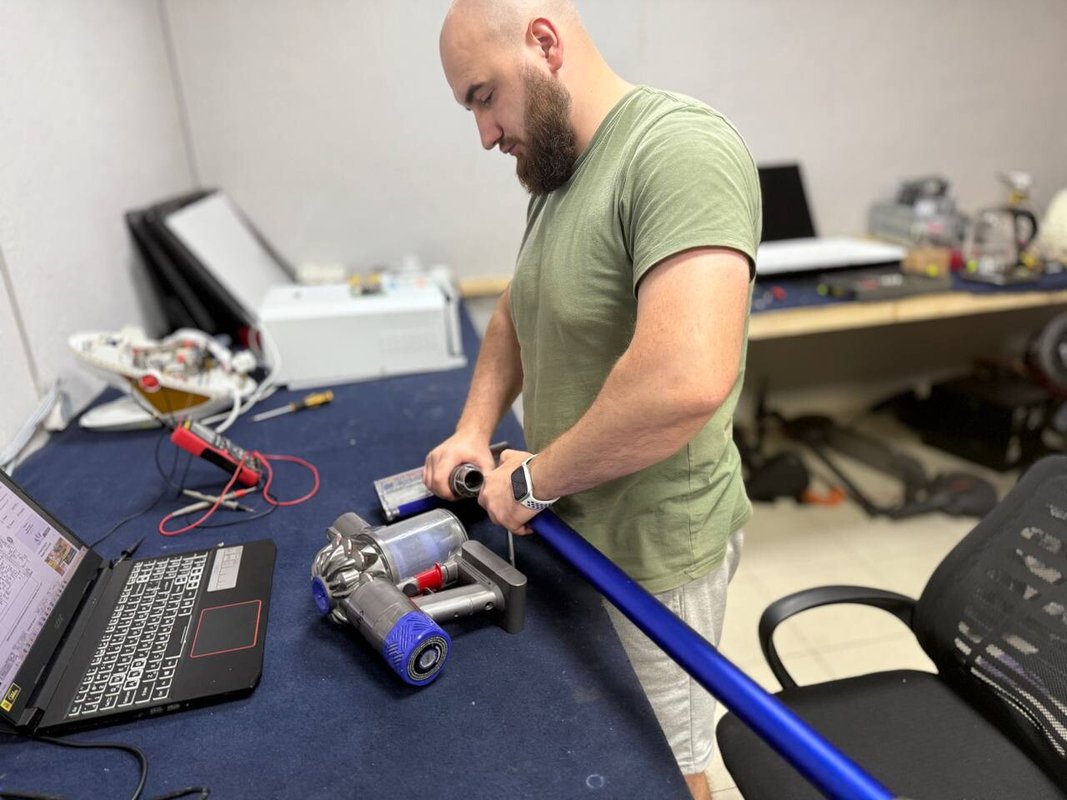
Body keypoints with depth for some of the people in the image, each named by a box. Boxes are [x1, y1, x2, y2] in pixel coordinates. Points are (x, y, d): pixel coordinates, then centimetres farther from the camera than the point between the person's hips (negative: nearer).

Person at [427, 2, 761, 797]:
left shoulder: (678, 148, -24)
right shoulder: (558, 172, 6)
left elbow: (686, 380, -37)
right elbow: (516, 312, 17)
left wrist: (533, 479, -21)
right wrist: (474, 430, 1)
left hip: (650, 549, -8)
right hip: (571, 525, 8)